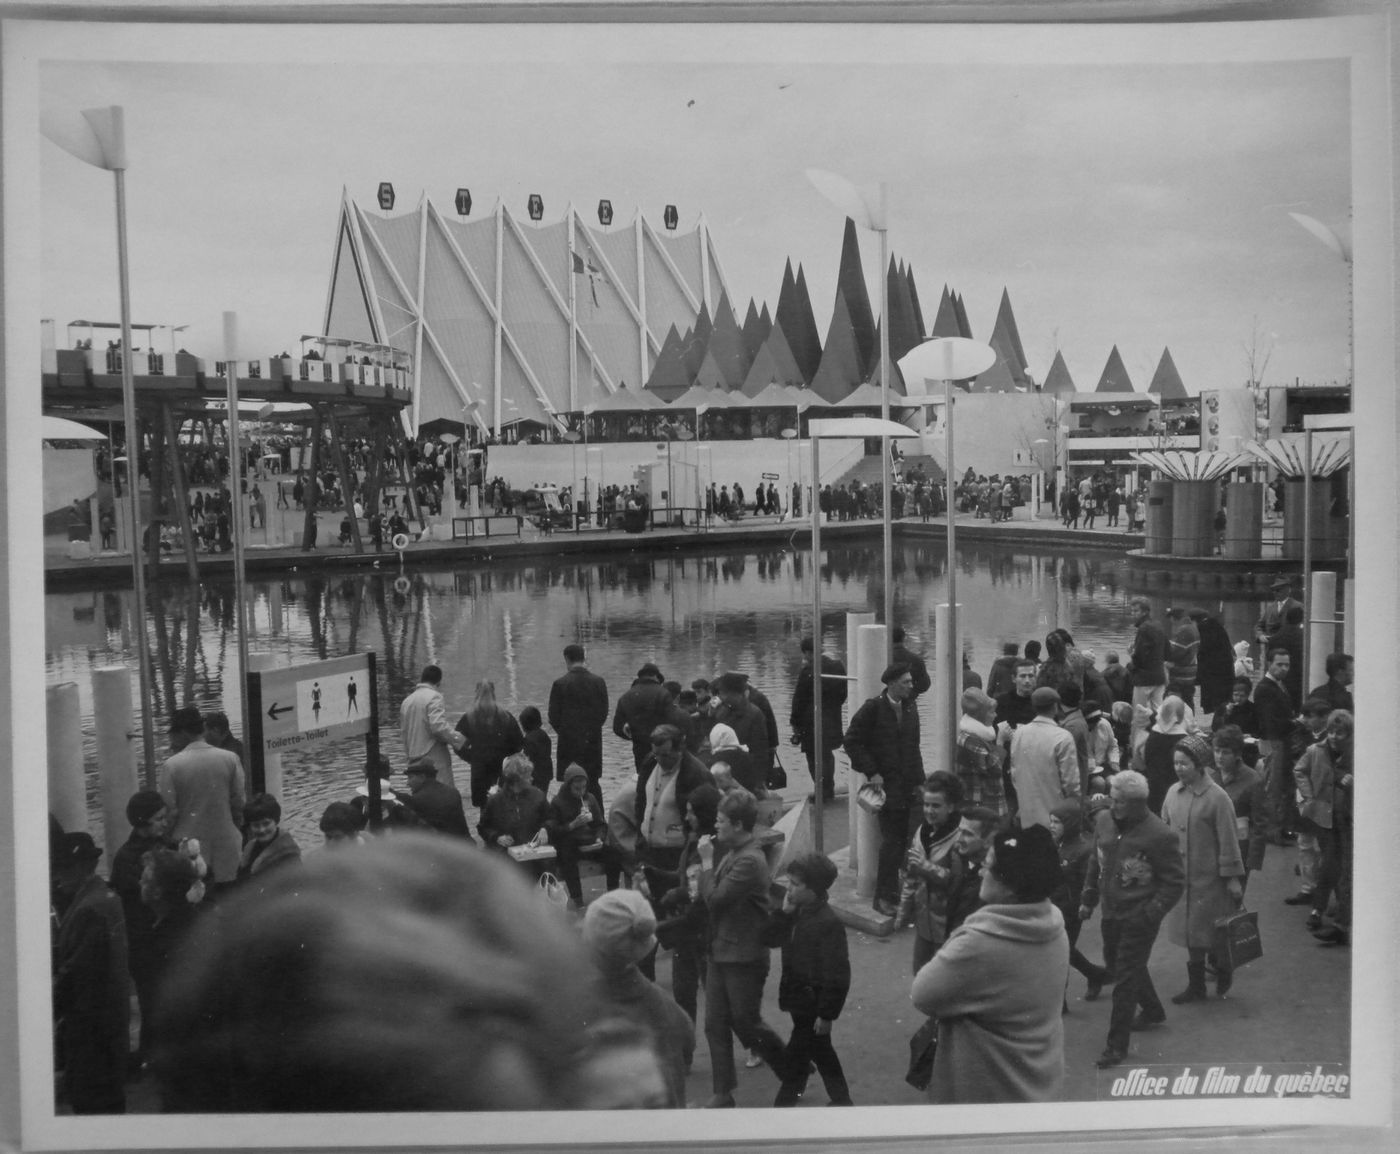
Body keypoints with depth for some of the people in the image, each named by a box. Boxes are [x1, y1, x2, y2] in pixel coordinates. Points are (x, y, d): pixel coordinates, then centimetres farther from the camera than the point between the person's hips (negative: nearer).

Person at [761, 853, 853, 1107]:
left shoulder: (828, 923, -23)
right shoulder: (797, 914, 4)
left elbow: (837, 975, -23)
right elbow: (769, 939, 5)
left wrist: (827, 1014, -20)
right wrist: (784, 912, -8)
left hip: (813, 1005, -9)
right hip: (799, 1000, 9)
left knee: (794, 1059, -3)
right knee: (821, 1054, 21)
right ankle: (841, 1100, 35)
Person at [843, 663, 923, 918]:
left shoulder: (910, 709, 11)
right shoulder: (873, 709, -8)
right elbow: (851, 741, -8)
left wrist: (919, 780, 12)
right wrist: (872, 772, -11)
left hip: (909, 786, 5)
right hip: (887, 785, -5)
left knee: (904, 841, 2)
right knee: (892, 842, -7)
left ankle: (899, 893, 13)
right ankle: (884, 898, 3)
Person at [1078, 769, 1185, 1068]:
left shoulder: (1160, 835, -21)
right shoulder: (1104, 820, -3)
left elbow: (1175, 883, -13)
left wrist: (1150, 914, -19)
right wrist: (1089, 899, 14)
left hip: (1139, 918, -7)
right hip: (1111, 912, 7)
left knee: (1125, 979, -2)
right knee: (1115, 964, 23)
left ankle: (1117, 1044, 11)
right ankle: (1153, 1011, 48)